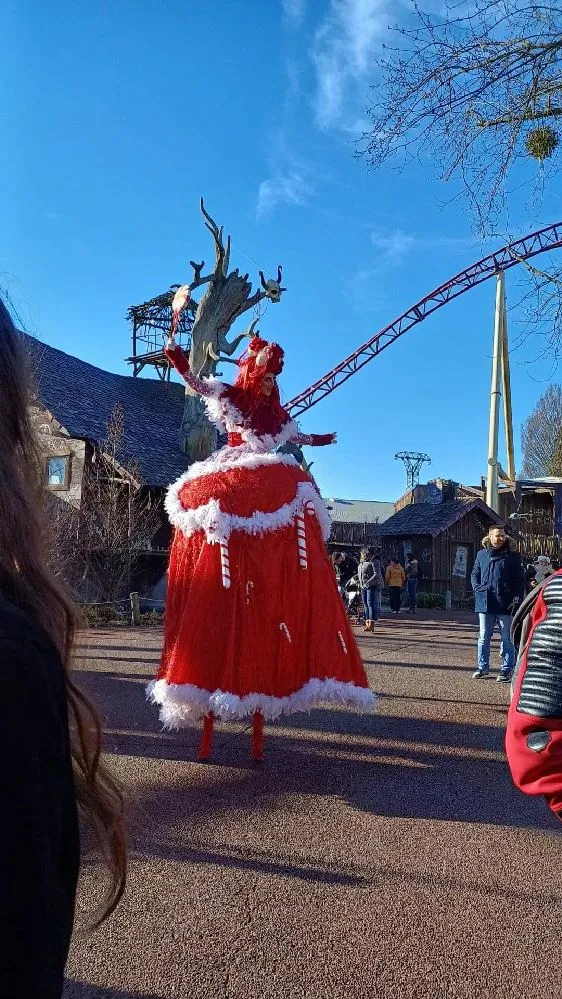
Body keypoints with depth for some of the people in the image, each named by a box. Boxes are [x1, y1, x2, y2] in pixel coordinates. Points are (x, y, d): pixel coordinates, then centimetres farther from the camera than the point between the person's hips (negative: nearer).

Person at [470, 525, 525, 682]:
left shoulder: (513, 556, -1)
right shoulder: (481, 555, 9)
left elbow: (520, 579, -1)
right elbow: (475, 574, 19)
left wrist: (517, 599, -10)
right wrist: (478, 589, 3)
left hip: (506, 604, -3)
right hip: (485, 603, 3)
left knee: (507, 638, 4)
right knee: (484, 637, 10)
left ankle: (507, 670, 12)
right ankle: (483, 667, 21)